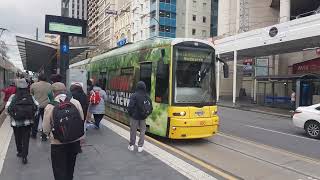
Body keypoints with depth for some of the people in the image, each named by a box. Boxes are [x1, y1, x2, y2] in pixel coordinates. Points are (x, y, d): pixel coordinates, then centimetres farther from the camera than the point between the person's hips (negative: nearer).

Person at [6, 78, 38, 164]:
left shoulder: (13, 97, -7)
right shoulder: (30, 97, -4)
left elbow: (7, 107, -12)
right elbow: (37, 106, -5)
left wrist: (12, 115, 4)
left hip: (16, 122, 0)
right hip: (28, 122, 1)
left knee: (18, 138, 19)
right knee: (26, 139, 6)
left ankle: (20, 152, 35)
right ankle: (24, 156, 4)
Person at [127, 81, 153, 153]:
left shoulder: (134, 96, -14)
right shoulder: (147, 97, -1)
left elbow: (130, 106, -17)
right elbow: (150, 107, 1)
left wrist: (130, 114, -1)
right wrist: (146, 114, 12)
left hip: (134, 116, -3)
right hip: (143, 117, 3)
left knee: (133, 131, 10)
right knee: (142, 131, 13)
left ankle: (131, 145, 22)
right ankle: (140, 146, 14)